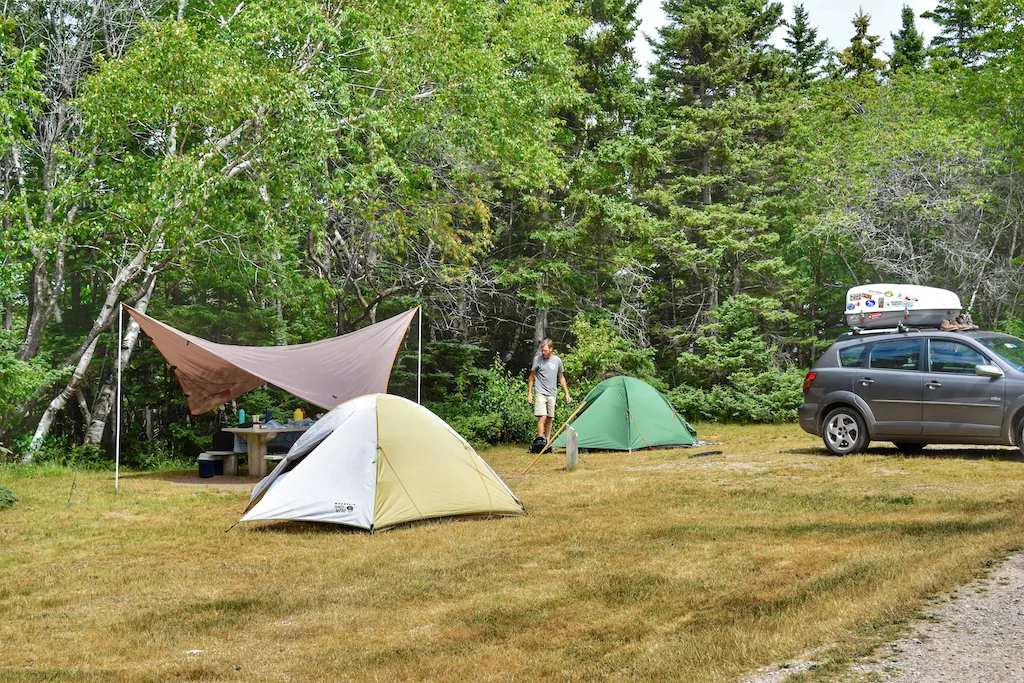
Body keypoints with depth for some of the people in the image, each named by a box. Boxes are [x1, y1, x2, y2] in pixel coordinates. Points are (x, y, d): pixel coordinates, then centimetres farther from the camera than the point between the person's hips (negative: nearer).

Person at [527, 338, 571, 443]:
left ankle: (547, 441, 15)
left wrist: (567, 393, 13)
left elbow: (561, 377, 16)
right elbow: (532, 376, 3)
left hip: (552, 394, 4)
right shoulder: (537, 359, -4)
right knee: (542, 417, -15)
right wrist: (529, 393, -1)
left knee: (550, 419, 7)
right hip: (541, 392, -4)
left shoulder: (557, 360, 5)